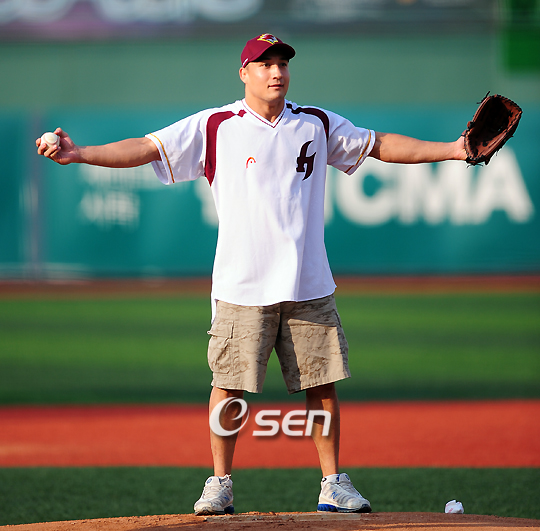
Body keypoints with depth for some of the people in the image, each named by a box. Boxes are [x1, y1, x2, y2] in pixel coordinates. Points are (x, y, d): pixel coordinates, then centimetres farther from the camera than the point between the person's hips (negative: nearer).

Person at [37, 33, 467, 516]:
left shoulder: (317, 125, 11)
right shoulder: (215, 127, 1)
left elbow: (380, 145, 18)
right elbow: (147, 148, -4)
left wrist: (451, 150, 12)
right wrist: (79, 154, -15)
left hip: (309, 286, 3)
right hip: (242, 287, -2)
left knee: (322, 384, 3)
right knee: (229, 385, -2)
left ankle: (334, 484, 11)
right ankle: (220, 483, 9)